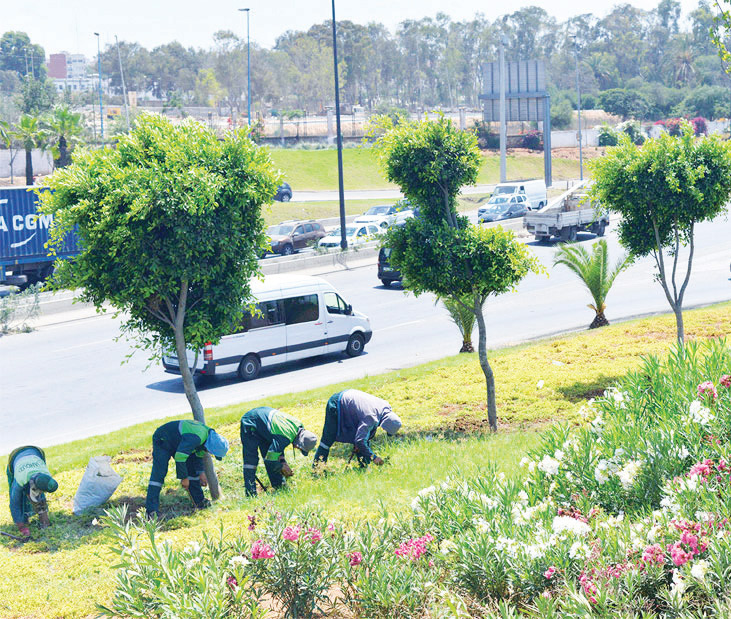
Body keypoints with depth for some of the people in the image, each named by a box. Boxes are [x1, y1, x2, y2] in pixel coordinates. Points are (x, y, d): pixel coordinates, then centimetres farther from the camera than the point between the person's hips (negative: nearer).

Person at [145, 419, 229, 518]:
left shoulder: (208, 433, -9)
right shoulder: (195, 438, -39)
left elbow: (198, 454, 9)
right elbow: (179, 456, -36)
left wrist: (201, 472, 2)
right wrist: (184, 478, -26)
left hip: (178, 442, 9)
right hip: (162, 440, -9)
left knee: (192, 469, 6)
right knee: (158, 474, -18)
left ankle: (199, 501, 16)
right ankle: (151, 511, -22)